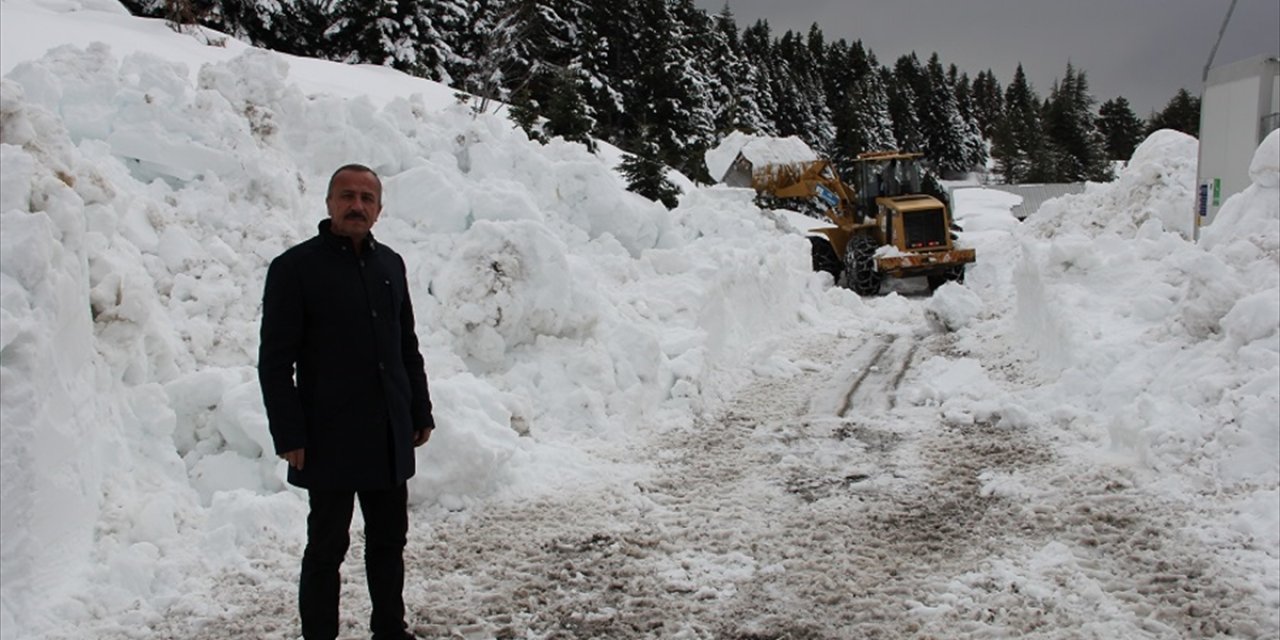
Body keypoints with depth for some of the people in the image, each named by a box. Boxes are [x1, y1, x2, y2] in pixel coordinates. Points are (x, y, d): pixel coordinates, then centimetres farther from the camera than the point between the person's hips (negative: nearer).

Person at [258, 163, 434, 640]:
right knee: (327, 546, 5)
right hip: (329, 439, -5)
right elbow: (275, 361, -9)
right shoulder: (296, 267, -7)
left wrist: (421, 412, 14)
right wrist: (289, 435, -13)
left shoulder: (390, 264, 10)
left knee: (389, 540, 15)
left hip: (390, 437, 6)